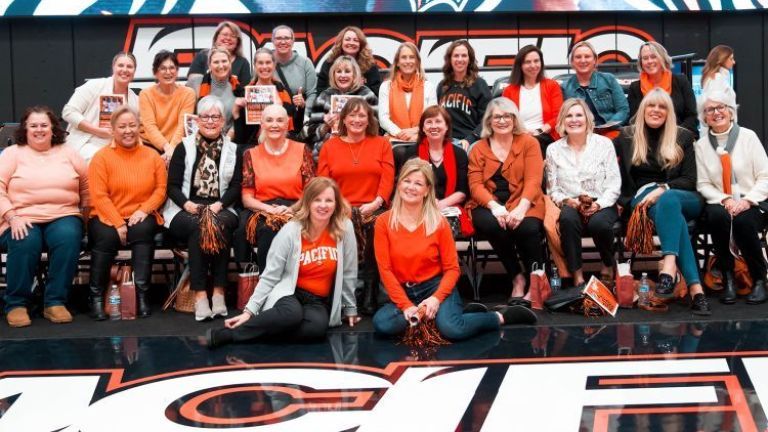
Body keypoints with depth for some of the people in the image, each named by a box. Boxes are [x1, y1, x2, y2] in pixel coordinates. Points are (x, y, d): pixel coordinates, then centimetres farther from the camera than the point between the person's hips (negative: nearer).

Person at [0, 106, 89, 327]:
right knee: (26, 242, -35)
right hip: (22, 219, -1)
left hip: (63, 216, 1)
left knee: (68, 238, -32)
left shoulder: (68, 153, 16)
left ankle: (55, 301, -23)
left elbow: (87, 183, 18)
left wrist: (85, 209, 4)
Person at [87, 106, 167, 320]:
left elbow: (161, 189, 4)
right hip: (107, 217, -2)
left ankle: (142, 295, -29)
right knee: (107, 237, -32)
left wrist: (144, 210, -14)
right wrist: (118, 223, -17)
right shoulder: (102, 157, 1)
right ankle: (96, 298, -18)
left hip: (141, 217, 2)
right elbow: (99, 196, -7)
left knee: (143, 230, -32)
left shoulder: (152, 156, 10)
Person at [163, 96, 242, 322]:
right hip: (185, 211, -1)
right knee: (198, 227, -35)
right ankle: (199, 294, -35)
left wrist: (219, 205, -12)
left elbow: (236, 186, 6)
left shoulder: (232, 150, 15)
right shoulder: (184, 147, 11)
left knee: (220, 225, -34)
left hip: (220, 210, 1)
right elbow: (172, 185, 4)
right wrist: (187, 204, -15)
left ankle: (219, 291, -32)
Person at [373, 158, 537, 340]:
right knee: (382, 324, -30)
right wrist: (406, 305, -16)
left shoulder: (438, 222, -3)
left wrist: (436, 298, -19)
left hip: (437, 286, -1)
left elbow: (452, 268, -1)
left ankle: (502, 317, -4)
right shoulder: (384, 222, -3)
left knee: (452, 329, -30)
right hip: (403, 292, 2)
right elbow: (385, 269, -6)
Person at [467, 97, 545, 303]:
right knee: (491, 225, -33)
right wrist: (494, 206, -19)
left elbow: (533, 180, -4)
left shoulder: (529, 143, 9)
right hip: (489, 206, 1)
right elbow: (475, 185, 1)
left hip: (522, 203, -1)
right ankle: (517, 278, -16)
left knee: (529, 228, -34)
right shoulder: (478, 149, 14)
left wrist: (521, 208, -22)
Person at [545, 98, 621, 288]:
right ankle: (577, 276, -28)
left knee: (598, 223, -35)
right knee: (568, 218, -36)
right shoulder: (554, 149, 10)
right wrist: (566, 200, -14)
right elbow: (552, 189, 7)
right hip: (570, 205, 1)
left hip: (601, 205, -1)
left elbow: (614, 183, 0)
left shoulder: (604, 144, 5)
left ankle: (608, 266, -3)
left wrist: (599, 204, -17)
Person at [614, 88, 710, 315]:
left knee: (667, 201, -38)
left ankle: (669, 268, -58)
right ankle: (695, 288, -51)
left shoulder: (683, 137, 15)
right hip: (641, 198, -1)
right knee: (670, 209, -36)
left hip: (684, 199, 1)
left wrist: (662, 189, -11)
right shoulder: (627, 136, 17)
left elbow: (689, 181, 6)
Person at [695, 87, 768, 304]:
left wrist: (747, 201, -16)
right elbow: (703, 184, 3)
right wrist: (724, 200, -14)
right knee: (717, 216, -34)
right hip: (719, 203, 1)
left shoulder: (748, 137, 1)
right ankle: (727, 278, -17)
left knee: (743, 221, -35)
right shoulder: (702, 145, 7)